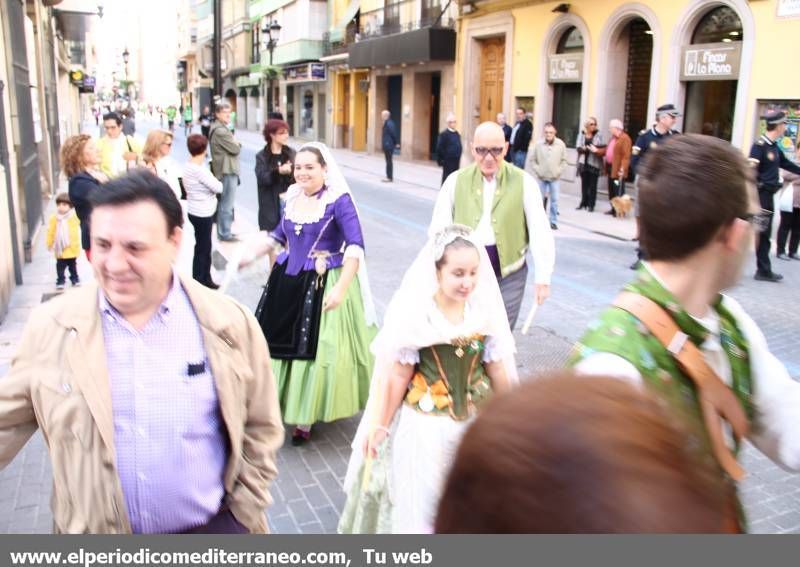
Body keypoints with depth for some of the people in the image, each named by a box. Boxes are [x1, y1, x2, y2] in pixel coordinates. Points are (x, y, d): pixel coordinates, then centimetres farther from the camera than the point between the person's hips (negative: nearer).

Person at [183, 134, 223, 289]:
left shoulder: (188, 167, 4)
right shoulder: (199, 170, -23)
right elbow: (218, 188, -19)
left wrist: (212, 181, -3)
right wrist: (217, 181, 3)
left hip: (196, 211, 9)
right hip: (202, 214, -9)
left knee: (205, 247, 19)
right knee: (202, 249, 3)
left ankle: (205, 279, 30)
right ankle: (198, 283, 13)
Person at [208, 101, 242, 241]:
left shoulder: (216, 128, 15)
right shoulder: (221, 131, -19)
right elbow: (235, 149, -18)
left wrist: (234, 144, 0)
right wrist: (238, 143, 2)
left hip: (223, 170, 11)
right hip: (227, 171, -11)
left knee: (224, 203, 19)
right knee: (227, 204, -4)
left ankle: (223, 231, 28)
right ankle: (225, 234, 3)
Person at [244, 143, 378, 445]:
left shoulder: (339, 201, -15)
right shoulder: (292, 197, 5)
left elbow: (355, 247, -22)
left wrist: (340, 288, -30)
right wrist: (252, 255, 22)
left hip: (323, 284, -6)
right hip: (287, 281, 6)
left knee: (316, 350, 1)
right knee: (279, 344, 12)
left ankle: (305, 418, 15)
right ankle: (277, 403, 30)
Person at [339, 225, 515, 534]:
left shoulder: (485, 310, -8)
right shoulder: (413, 312, -18)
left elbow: (498, 370, 3)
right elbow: (396, 375, -10)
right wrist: (379, 425, -5)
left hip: (475, 423, 3)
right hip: (425, 425, -3)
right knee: (419, 500, 13)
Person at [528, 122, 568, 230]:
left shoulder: (561, 144, -5)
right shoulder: (538, 144, -6)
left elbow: (564, 160, 2)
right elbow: (532, 160, 1)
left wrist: (558, 171, -6)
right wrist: (537, 171, -6)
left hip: (554, 178, 0)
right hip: (541, 178, 0)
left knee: (554, 200, 1)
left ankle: (553, 221, 10)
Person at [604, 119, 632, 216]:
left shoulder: (625, 138, -13)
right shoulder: (613, 138, 18)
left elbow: (626, 156, -19)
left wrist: (623, 169, -24)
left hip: (618, 169, -10)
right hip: (611, 167, 10)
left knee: (618, 191, -5)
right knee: (611, 190, 14)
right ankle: (614, 209, 22)